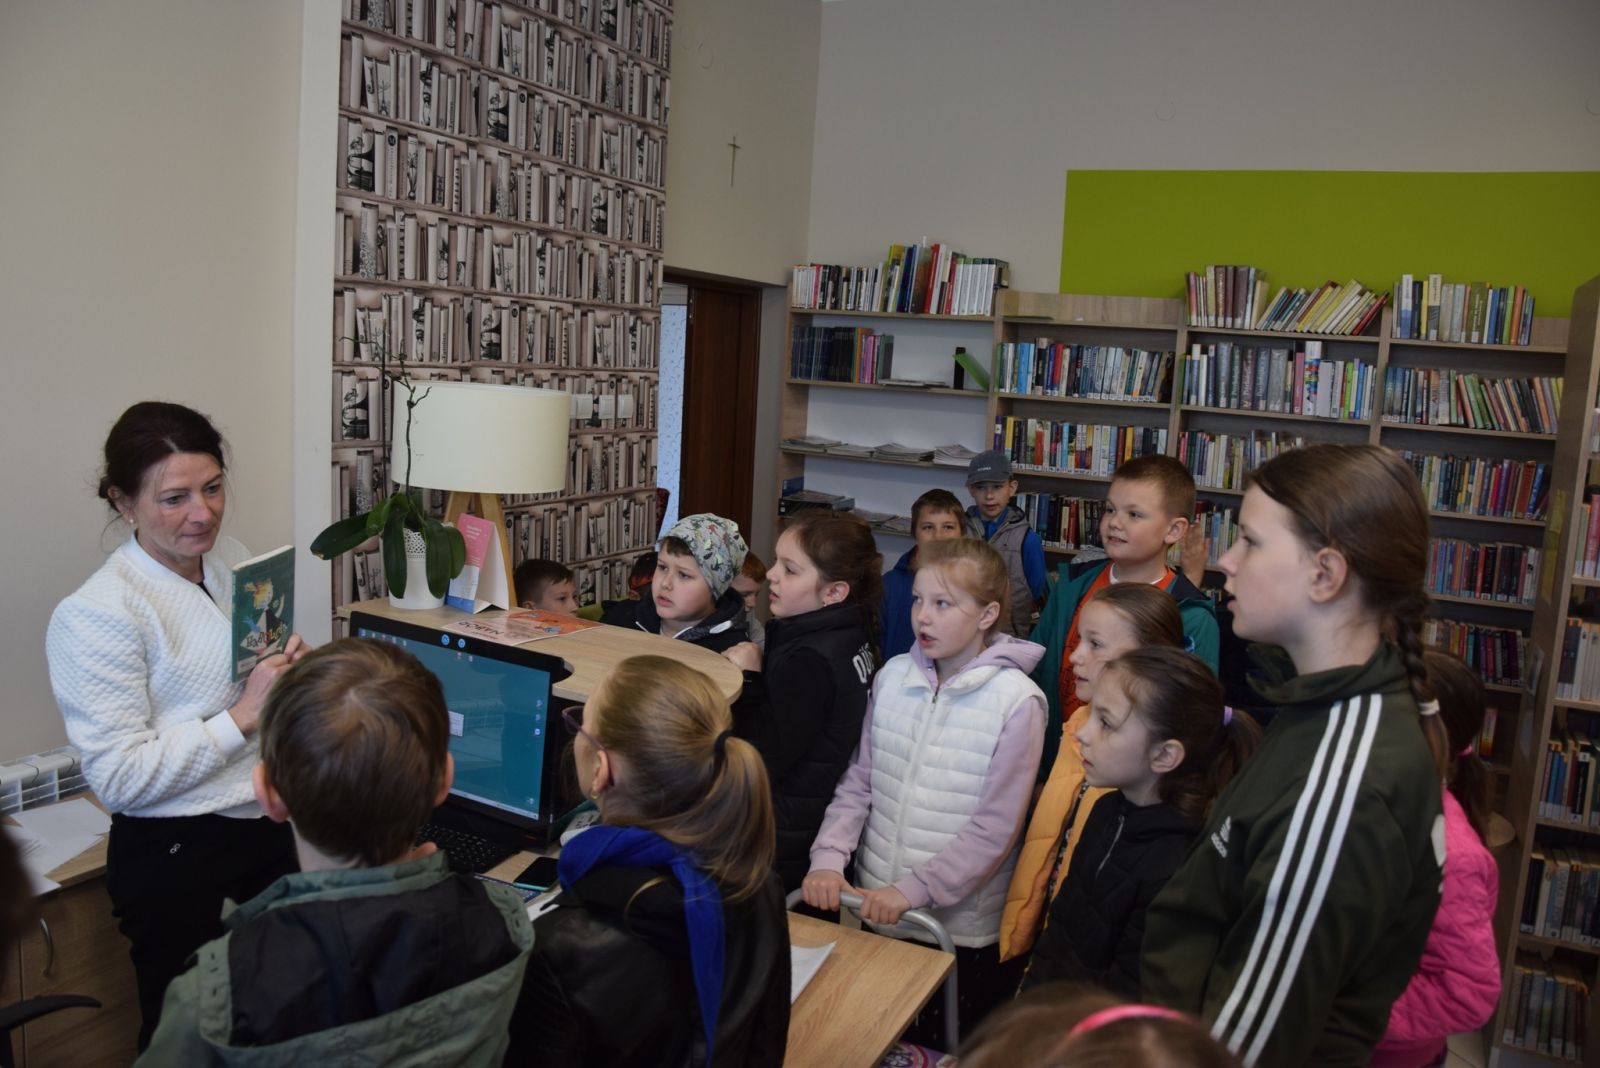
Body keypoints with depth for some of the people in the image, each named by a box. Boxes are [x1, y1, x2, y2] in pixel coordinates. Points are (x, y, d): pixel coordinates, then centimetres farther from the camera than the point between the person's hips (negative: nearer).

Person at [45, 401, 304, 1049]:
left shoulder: (235, 560, 1)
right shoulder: (96, 616, -20)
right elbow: (120, 779, -22)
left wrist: (292, 674, -3)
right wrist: (243, 715, -25)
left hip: (266, 825, 6)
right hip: (173, 855, -6)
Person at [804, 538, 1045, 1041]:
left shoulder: (1017, 702, -15)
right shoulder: (893, 677, -2)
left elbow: (994, 830, -15)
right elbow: (858, 782, 3)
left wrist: (912, 891, -19)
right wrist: (828, 858, -11)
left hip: (960, 930, -4)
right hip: (872, 911, 4)